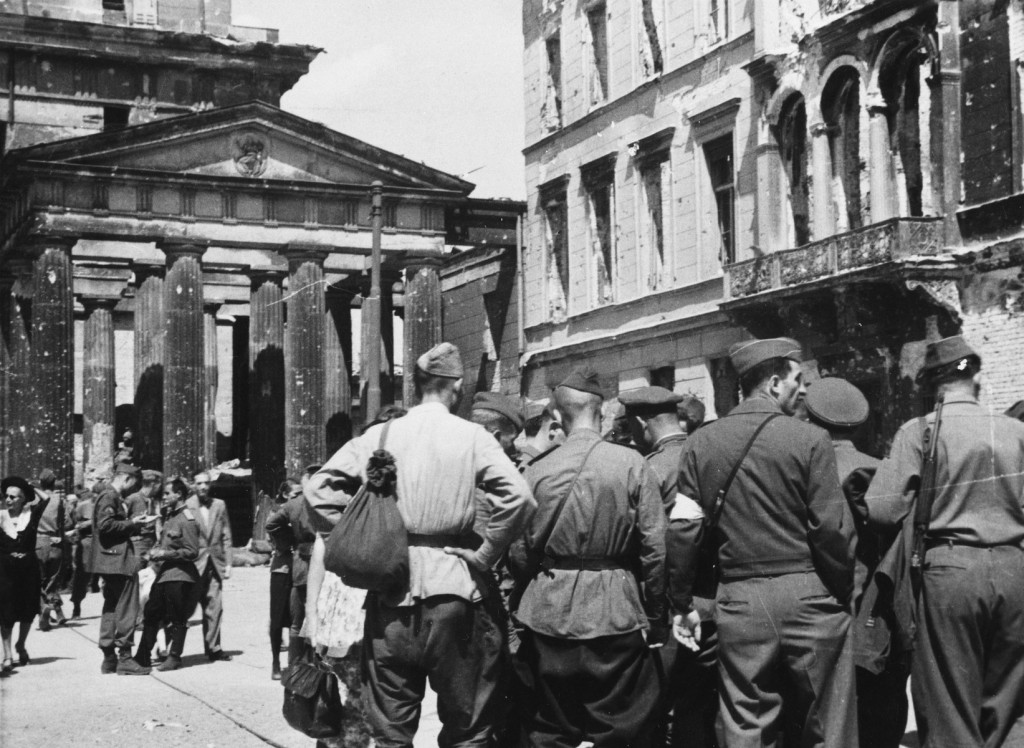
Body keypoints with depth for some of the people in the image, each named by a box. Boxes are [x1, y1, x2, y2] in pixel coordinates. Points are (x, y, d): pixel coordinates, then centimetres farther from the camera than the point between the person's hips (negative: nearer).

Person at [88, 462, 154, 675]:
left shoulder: (113, 497, 19)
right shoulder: (109, 496, -12)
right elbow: (105, 525, -23)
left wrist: (134, 523, 12)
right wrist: (132, 524, -14)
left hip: (110, 561, 11)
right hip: (117, 560, -11)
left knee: (111, 608, 14)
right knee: (126, 609, -8)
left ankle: (109, 657, 18)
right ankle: (124, 658, -7)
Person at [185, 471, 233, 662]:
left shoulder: (219, 505, 9)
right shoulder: (186, 506, -5)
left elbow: (226, 536, 10)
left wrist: (228, 563, 5)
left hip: (215, 563, 4)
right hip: (193, 563, -4)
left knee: (215, 607, 4)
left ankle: (213, 648, 12)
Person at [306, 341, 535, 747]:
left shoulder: (379, 435, 4)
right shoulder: (471, 436, -3)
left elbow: (318, 487, 1)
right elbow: (519, 497, -14)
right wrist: (484, 556, -4)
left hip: (390, 589, 2)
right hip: (451, 584, -2)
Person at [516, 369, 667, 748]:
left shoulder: (536, 471, -2)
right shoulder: (631, 464, -6)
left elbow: (521, 548, 3)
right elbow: (656, 548, -7)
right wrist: (657, 617, 3)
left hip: (549, 614, 2)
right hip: (614, 613, -2)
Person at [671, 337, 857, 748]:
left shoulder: (700, 443, 3)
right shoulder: (809, 439, -7)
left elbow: (682, 531, 1)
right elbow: (834, 532, -9)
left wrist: (682, 604, 9)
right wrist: (843, 595, 4)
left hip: (739, 601, 3)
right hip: (808, 595, -3)